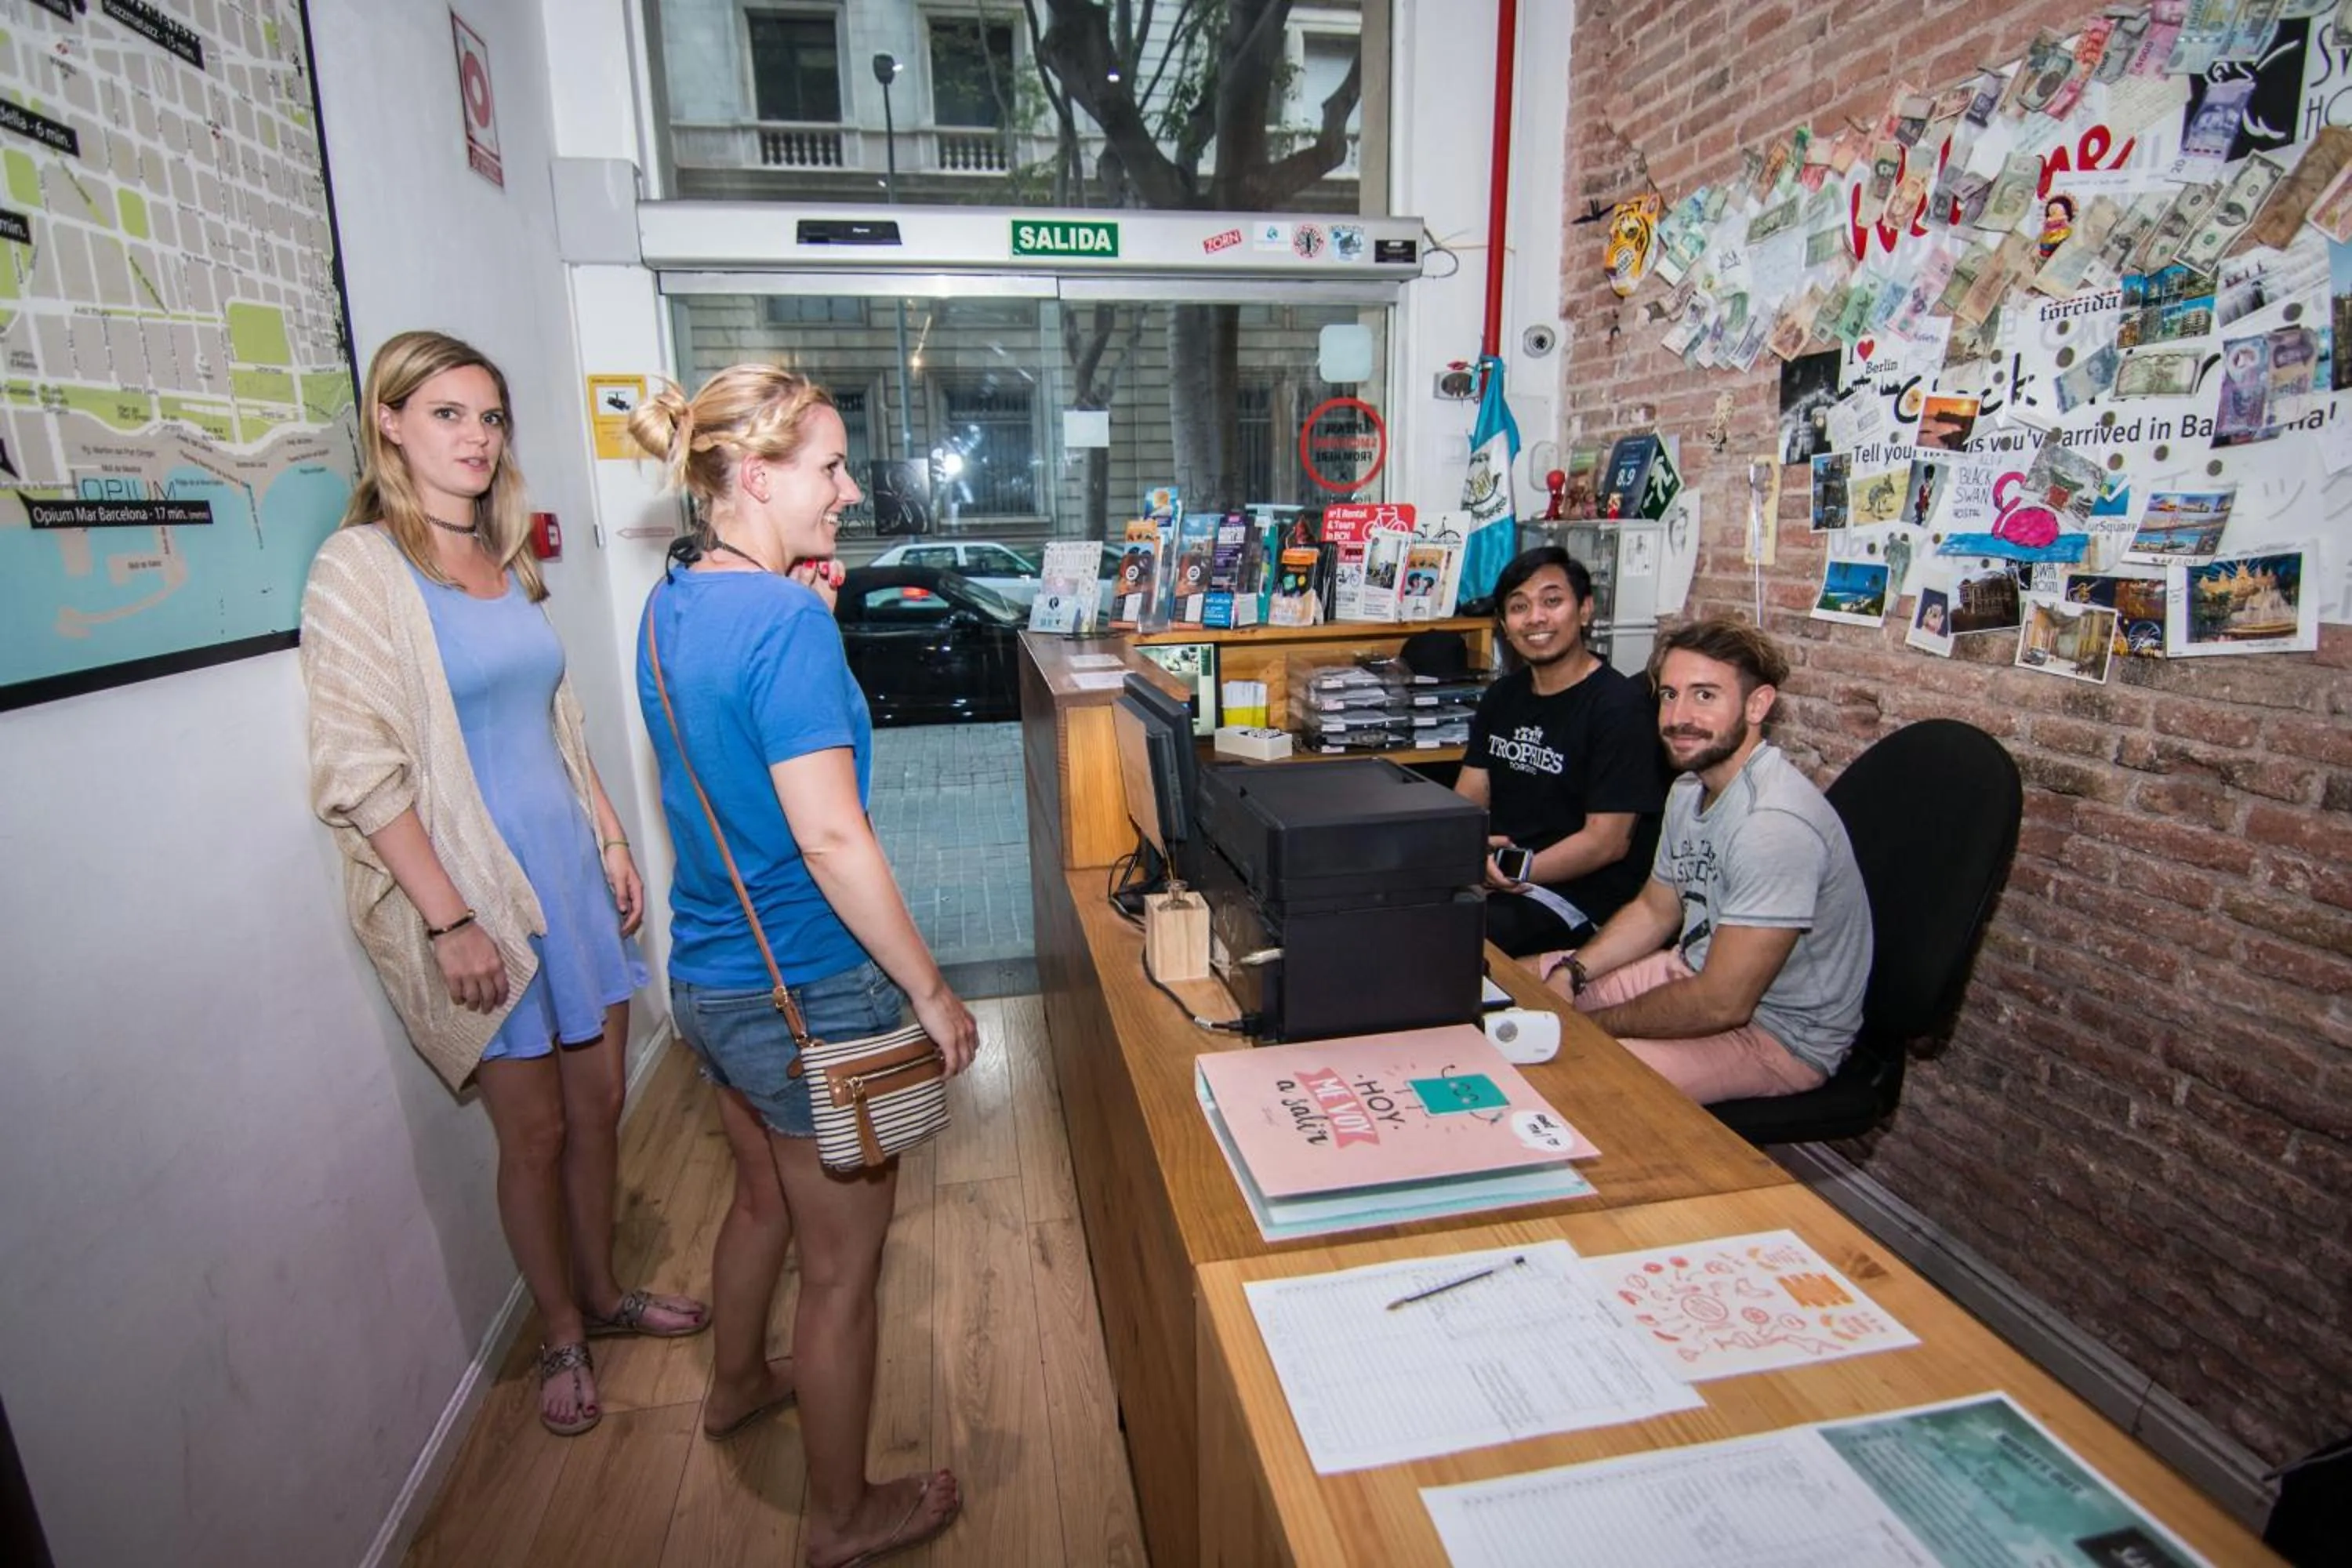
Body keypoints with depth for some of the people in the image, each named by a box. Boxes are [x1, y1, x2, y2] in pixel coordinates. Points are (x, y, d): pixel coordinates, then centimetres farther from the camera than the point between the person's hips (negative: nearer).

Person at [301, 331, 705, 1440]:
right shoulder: (359, 568, -10)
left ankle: (602, 1293, 37)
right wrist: (449, 919, -17)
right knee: (533, 1128, 7)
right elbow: (358, 773, -15)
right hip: (475, 889, -6)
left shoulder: (505, 559, 10)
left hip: (571, 867, 6)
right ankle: (562, 1337, 30)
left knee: (599, 1101, 15)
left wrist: (609, 838, 12)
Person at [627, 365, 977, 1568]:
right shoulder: (787, 621, -24)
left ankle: (737, 1383, 57)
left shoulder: (672, 602, 4)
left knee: (763, 1195, 31)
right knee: (841, 1266, 11)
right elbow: (831, 838, -27)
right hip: (805, 994, -9)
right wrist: (932, 992, -19)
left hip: (705, 975, 9)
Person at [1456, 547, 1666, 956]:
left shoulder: (1618, 706, -10)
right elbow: (1467, 799, 9)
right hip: (1496, 869, 7)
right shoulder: (1502, 696, 14)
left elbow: (1607, 842, -14)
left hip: (1578, 894, -7)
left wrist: (1513, 875, -21)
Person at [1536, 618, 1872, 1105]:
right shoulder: (1689, 788, 2)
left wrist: (1589, 1024, -17)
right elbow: (1654, 910, 13)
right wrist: (1570, 970, -3)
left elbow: (1721, 1003, -29)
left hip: (1782, 1033, -9)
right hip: (1698, 973, 9)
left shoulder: (1775, 823, -30)